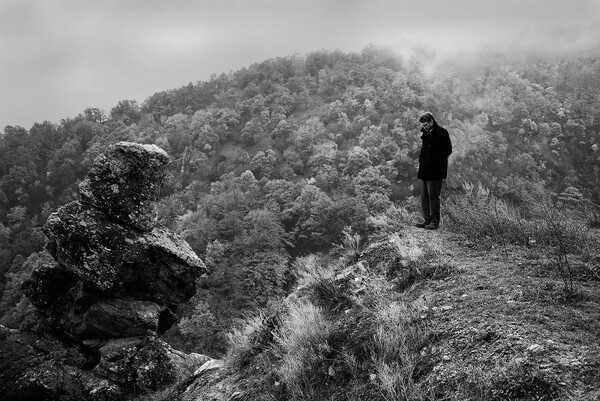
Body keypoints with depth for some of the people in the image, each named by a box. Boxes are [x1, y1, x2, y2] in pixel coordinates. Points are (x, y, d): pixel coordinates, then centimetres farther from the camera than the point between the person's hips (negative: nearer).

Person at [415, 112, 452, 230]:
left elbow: (447, 150, -11)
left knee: (433, 196, -5)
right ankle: (427, 220, 17)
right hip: (425, 171, 8)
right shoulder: (426, 133, 16)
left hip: (435, 171, -8)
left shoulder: (442, 132, -8)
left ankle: (435, 221, 2)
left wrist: (433, 160, -14)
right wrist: (421, 160, 9)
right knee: (424, 196, 9)